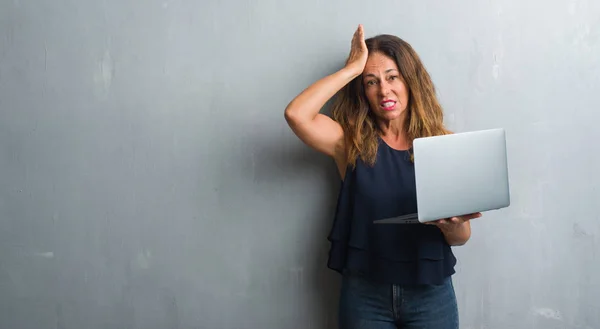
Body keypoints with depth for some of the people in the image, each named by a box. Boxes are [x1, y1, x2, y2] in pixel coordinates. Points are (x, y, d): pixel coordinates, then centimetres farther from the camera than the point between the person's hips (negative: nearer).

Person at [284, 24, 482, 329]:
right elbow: (296, 114, -22)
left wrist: (453, 225, -22)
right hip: (364, 294, 0)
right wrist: (353, 68, -14)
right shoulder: (351, 143, -3)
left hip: (430, 295, 1)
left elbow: (462, 237, 1)